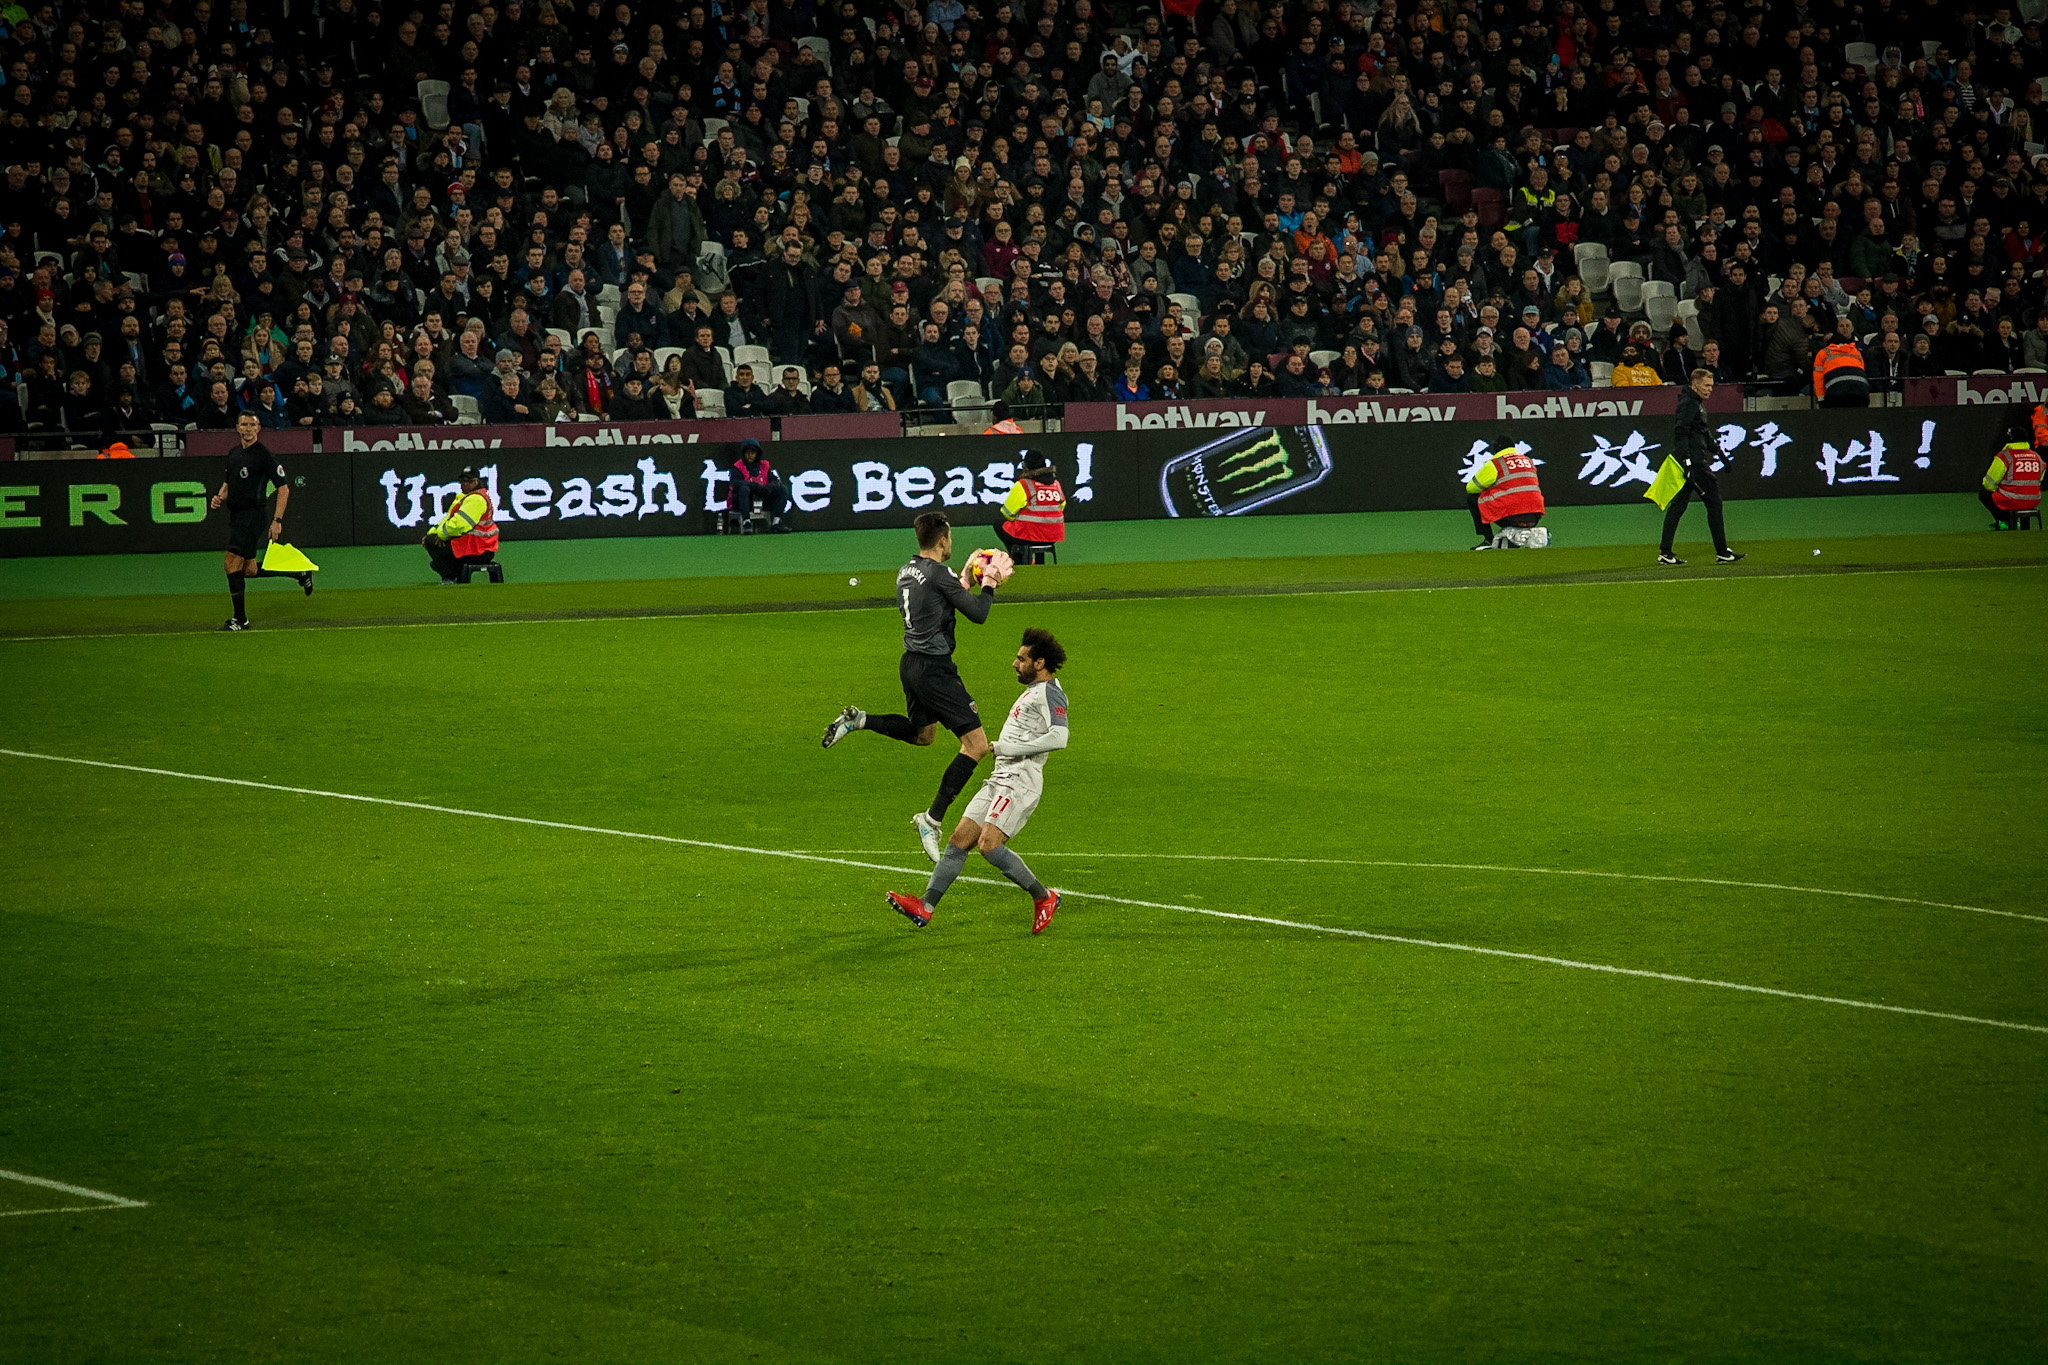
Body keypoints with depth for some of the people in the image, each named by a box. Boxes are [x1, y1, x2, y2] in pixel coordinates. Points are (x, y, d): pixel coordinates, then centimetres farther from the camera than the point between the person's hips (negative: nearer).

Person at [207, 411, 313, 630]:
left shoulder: (263, 454, -10)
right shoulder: (234, 454, 13)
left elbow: (283, 487, -10)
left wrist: (277, 520, -16)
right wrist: (220, 497, 5)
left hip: (253, 514, -9)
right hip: (236, 515, 9)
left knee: (232, 563, -13)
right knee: (248, 569, 13)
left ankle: (240, 619, -6)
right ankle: (298, 573, 30)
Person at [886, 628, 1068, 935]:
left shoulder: (1049, 693, -10)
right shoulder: (1034, 691, 21)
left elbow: (1059, 737, -25)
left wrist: (1005, 748, -19)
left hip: (1020, 782, -10)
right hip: (1000, 780, 10)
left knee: (989, 844, -21)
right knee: (960, 839, 3)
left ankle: (1044, 898, -7)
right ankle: (925, 907, 1)